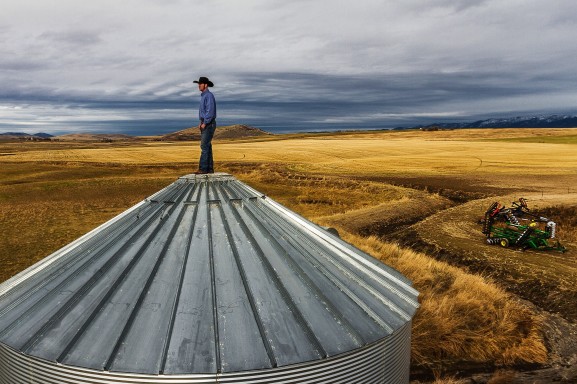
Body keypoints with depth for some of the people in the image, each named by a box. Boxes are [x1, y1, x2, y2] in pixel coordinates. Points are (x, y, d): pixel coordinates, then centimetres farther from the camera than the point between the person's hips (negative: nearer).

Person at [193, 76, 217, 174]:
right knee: (207, 146, 8)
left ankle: (203, 168, -13)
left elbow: (210, 111, -21)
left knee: (204, 146, -12)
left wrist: (204, 123, -19)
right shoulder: (203, 96, 18)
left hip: (209, 124, -10)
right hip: (204, 124, 10)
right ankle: (209, 168, 10)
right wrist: (200, 122, 13)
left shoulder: (209, 95, -13)